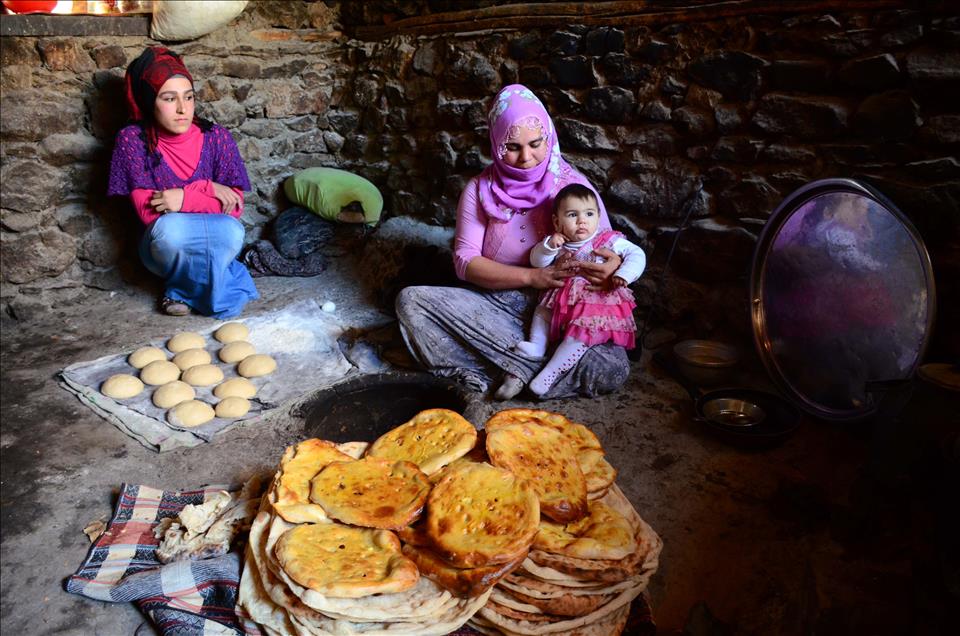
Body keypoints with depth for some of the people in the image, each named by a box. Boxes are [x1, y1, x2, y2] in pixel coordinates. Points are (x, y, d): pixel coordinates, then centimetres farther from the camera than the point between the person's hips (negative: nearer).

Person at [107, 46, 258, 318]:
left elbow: (234, 207, -7)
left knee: (232, 232, -34)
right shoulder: (133, 139, -9)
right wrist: (206, 189, -19)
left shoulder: (217, 137, -6)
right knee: (169, 227, -37)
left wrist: (185, 199, -22)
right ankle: (228, 279, -12)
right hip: (163, 247, -1)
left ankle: (182, 290, -9)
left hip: (213, 240, 1)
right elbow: (148, 211, -13)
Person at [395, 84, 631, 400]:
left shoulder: (574, 186, -3)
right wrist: (532, 276, -22)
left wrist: (612, 265, -26)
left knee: (613, 369, -29)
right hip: (493, 303, 1)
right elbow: (465, 261, -8)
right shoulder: (479, 189, -1)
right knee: (410, 300, -23)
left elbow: (609, 250, 1)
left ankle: (487, 372, -18)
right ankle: (533, 366, -25)